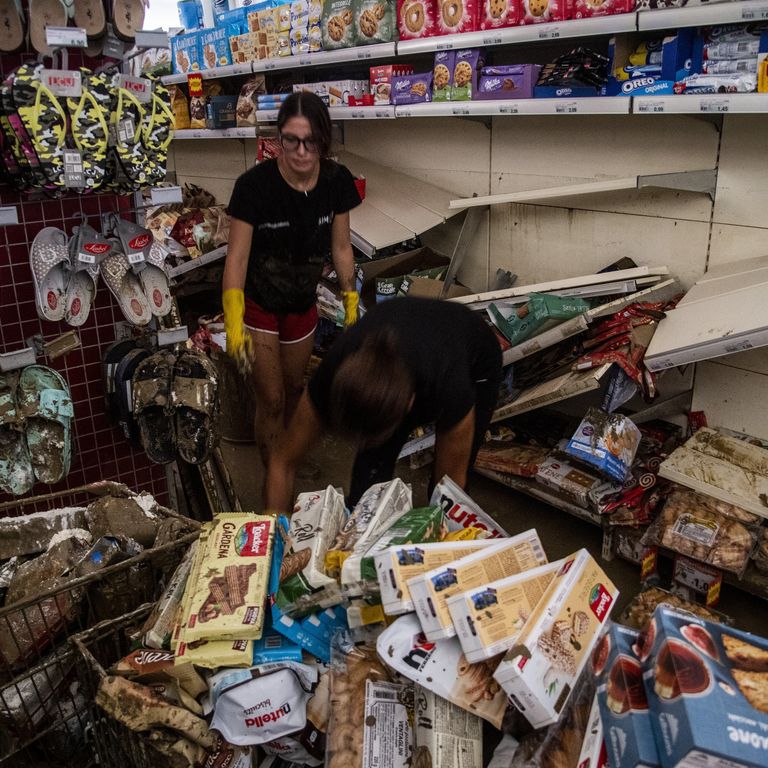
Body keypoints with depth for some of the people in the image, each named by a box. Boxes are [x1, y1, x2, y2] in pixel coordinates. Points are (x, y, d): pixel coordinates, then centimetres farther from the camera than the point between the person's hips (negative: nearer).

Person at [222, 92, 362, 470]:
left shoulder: (336, 180, -14)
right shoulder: (254, 184, -26)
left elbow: (341, 247, -3)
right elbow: (237, 255, -23)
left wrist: (351, 307, 0)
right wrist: (234, 322, -31)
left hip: (303, 304, 4)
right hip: (258, 304, -4)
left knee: (293, 389, 23)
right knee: (271, 400, 0)